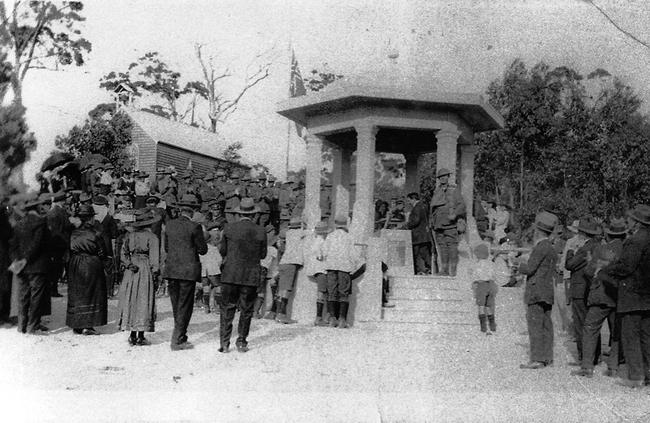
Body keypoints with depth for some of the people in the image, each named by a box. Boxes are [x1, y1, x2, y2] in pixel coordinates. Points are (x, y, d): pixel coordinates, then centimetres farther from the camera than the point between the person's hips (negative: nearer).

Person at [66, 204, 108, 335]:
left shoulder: (73, 233, 1)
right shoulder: (93, 234, -12)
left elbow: (70, 250, 6)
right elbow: (101, 252, -7)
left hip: (75, 265, 5)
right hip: (92, 265, -5)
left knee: (76, 295, 12)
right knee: (91, 295, 3)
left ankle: (76, 326, 14)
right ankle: (87, 326, 1)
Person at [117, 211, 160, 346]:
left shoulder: (129, 236, 7)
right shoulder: (152, 237, -7)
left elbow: (123, 254, 4)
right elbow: (154, 259, -9)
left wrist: (129, 265, -4)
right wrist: (155, 274, -6)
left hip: (130, 273, 4)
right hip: (145, 269, -4)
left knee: (130, 301, 9)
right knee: (144, 302, 1)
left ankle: (133, 336, 10)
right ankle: (141, 337, 1)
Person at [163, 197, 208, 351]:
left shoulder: (170, 224, 5)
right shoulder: (194, 227, -10)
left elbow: (166, 247, 14)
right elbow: (203, 250, -5)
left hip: (171, 269, 5)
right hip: (188, 270, -5)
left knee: (176, 305, 14)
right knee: (185, 306, 2)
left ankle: (180, 336, 23)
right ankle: (178, 340, 3)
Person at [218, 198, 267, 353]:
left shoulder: (229, 228, -5)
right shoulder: (260, 232, -3)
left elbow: (222, 251, 4)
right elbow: (263, 254, 5)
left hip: (230, 274, 0)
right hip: (251, 276, 1)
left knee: (227, 308, 6)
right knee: (246, 310, 10)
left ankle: (224, 343, 4)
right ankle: (241, 342, 14)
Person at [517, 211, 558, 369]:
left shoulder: (541, 247, -14)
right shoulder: (551, 248, 16)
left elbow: (529, 269, -18)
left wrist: (521, 265, 4)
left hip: (537, 292, -10)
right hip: (547, 292, 10)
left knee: (535, 325, -8)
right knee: (545, 325, 11)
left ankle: (537, 359, -8)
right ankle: (547, 357, 16)